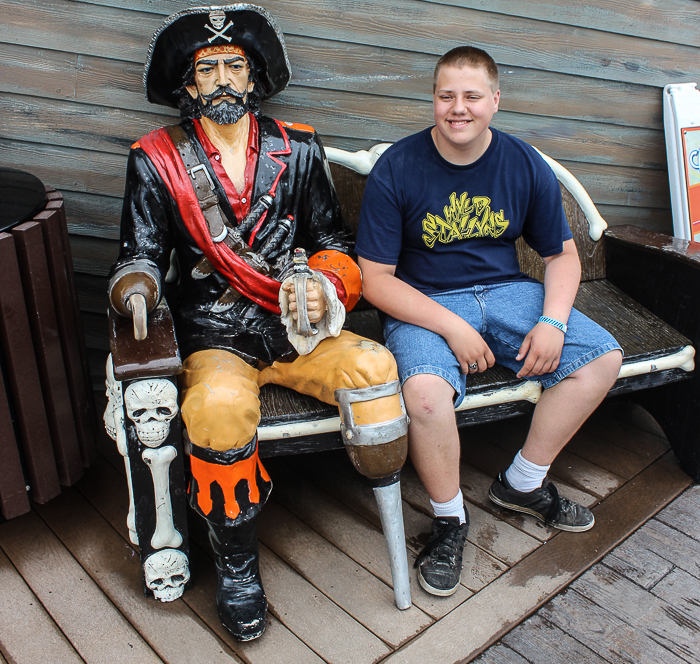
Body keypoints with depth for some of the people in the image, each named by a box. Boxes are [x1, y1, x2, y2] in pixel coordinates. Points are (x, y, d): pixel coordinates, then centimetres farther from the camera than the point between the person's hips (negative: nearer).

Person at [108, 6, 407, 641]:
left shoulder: (298, 150, 11)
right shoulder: (157, 161, 6)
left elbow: (336, 244, 14)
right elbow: (141, 254, 6)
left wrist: (325, 285, -8)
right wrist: (137, 287, -18)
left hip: (301, 330, 2)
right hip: (215, 341, -1)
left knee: (372, 366, -27)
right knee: (221, 406, -34)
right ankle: (236, 562, -8)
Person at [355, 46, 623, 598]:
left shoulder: (527, 167, 1)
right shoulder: (396, 169, -10)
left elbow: (562, 255, 8)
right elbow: (376, 279, -12)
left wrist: (553, 322, -11)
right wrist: (452, 328, -21)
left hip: (507, 291, 5)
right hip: (424, 304, -4)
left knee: (603, 357, -12)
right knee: (426, 391, -34)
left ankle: (522, 483, 8)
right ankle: (450, 518, -3)